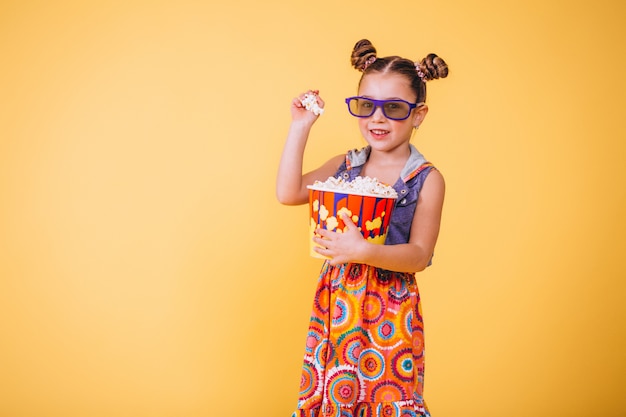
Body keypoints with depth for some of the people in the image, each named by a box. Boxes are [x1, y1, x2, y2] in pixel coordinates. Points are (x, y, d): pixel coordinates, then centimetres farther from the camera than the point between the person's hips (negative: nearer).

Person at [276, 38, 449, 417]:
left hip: (390, 308, -4)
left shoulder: (427, 179, -7)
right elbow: (289, 193, -4)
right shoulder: (346, 166, 6)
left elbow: (419, 255, -12)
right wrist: (301, 126, -4)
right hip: (336, 302, 4)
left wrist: (363, 251, -29)